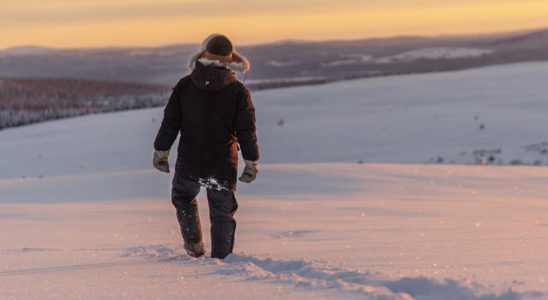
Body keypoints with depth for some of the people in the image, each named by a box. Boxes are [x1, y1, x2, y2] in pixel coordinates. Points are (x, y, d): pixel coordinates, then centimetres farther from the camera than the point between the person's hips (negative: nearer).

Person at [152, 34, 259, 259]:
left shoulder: (185, 85, -3)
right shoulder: (238, 91, -7)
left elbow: (170, 122, 0)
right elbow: (247, 131, -5)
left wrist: (161, 152, 10)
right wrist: (252, 163, 3)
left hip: (189, 164, 1)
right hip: (223, 165, -1)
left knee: (183, 198, 27)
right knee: (222, 214, 11)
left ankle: (194, 245, 24)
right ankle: (220, 258, 9)